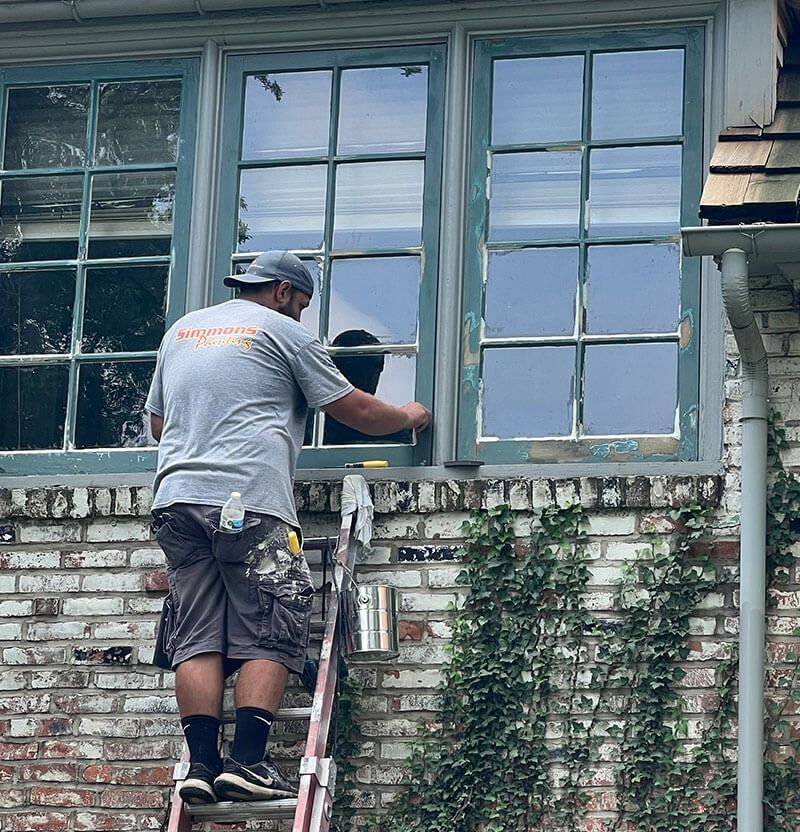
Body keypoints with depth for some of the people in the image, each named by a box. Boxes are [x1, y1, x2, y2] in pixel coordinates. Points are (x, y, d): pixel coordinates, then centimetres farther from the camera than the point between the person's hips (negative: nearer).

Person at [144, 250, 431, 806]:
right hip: (249, 500, -6)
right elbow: (357, 412, 9)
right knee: (268, 639, -4)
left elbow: (157, 421, 32)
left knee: (197, 640, 1)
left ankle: (202, 764, -8)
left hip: (176, 498, 6)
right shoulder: (284, 333, 7)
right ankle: (248, 762, -15)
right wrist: (408, 417, 28)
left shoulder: (182, 330, 24)